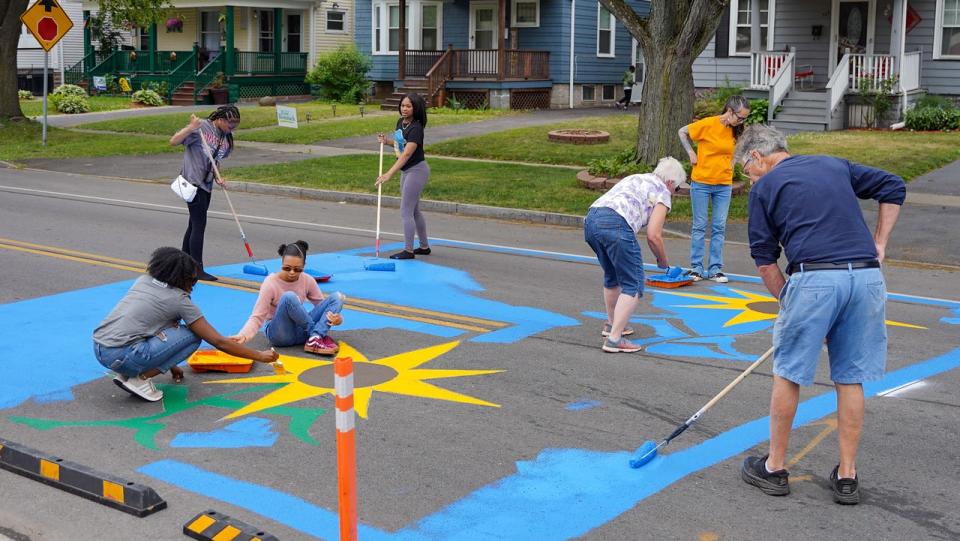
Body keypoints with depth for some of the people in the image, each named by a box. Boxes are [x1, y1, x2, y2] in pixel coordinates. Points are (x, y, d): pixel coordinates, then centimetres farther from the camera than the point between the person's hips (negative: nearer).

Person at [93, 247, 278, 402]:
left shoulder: (143, 280, 17)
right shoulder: (179, 300, -1)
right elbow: (219, 342, 0)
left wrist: (170, 364, 36)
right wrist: (260, 356, 9)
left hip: (98, 349, 8)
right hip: (122, 356, -8)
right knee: (192, 335, 1)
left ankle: (126, 374, 12)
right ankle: (140, 379, -4)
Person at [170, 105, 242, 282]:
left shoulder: (226, 137, 8)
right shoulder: (201, 127, -14)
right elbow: (173, 141, -18)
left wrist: (217, 177, 2)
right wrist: (191, 128, -31)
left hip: (206, 185, 8)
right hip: (192, 182, -8)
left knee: (194, 224, 14)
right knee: (199, 224, -8)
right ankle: (197, 270, -2)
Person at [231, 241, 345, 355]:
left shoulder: (308, 281, -4)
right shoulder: (271, 283, -16)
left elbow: (322, 304, 2)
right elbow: (257, 317, -18)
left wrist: (335, 317, -22)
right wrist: (243, 335, -38)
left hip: (301, 330, 5)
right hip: (280, 334, -4)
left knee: (336, 297, -13)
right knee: (289, 297, -35)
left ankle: (314, 340, -30)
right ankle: (319, 335, -22)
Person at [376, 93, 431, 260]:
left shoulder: (416, 128, -22)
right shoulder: (401, 122, 4)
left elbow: (406, 154, -31)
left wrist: (389, 174, -38)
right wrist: (387, 141, 1)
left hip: (416, 170, -9)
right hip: (406, 171, 9)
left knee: (406, 211, -6)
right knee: (414, 210, 17)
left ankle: (408, 250, 2)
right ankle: (424, 246, 28)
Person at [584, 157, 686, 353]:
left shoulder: (635, 179, 33)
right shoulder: (662, 191, 10)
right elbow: (653, 235, 0)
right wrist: (662, 260, 17)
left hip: (591, 219, 8)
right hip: (616, 225, -8)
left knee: (612, 276, 28)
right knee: (633, 285, 2)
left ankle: (612, 324, 42)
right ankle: (614, 339, -5)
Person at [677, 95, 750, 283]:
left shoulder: (736, 131, 2)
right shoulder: (708, 124, -13)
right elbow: (682, 132, 0)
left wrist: (731, 167, 7)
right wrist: (691, 153, -6)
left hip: (724, 185, 4)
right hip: (701, 183, -4)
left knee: (719, 227, 4)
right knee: (699, 226, 3)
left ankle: (715, 269, 10)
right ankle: (696, 268, 10)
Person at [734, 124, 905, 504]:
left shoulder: (765, 187, 10)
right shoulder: (834, 165, 23)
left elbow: (765, 260, 8)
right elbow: (893, 188, 24)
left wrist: (786, 301, 17)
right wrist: (878, 245, 22)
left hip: (815, 278, -5)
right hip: (867, 275, 5)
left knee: (788, 375, 10)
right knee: (850, 380, 13)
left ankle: (775, 468, 19)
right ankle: (847, 477, 18)